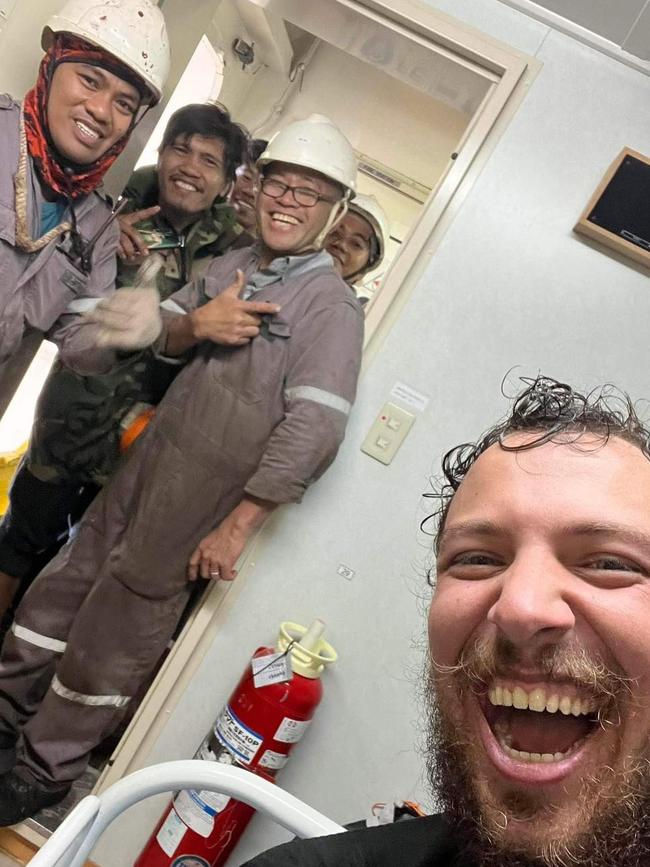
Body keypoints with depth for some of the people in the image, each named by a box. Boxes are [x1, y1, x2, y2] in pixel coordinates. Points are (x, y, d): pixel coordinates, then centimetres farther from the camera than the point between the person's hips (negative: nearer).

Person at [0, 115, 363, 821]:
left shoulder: (331, 306, -13)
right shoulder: (231, 264, 9)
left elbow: (312, 432, -21)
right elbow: (158, 337, 14)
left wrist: (236, 527, -19)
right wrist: (191, 326, -10)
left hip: (203, 501, -6)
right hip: (145, 464, 6)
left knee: (113, 637, 7)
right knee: (65, 586, 17)